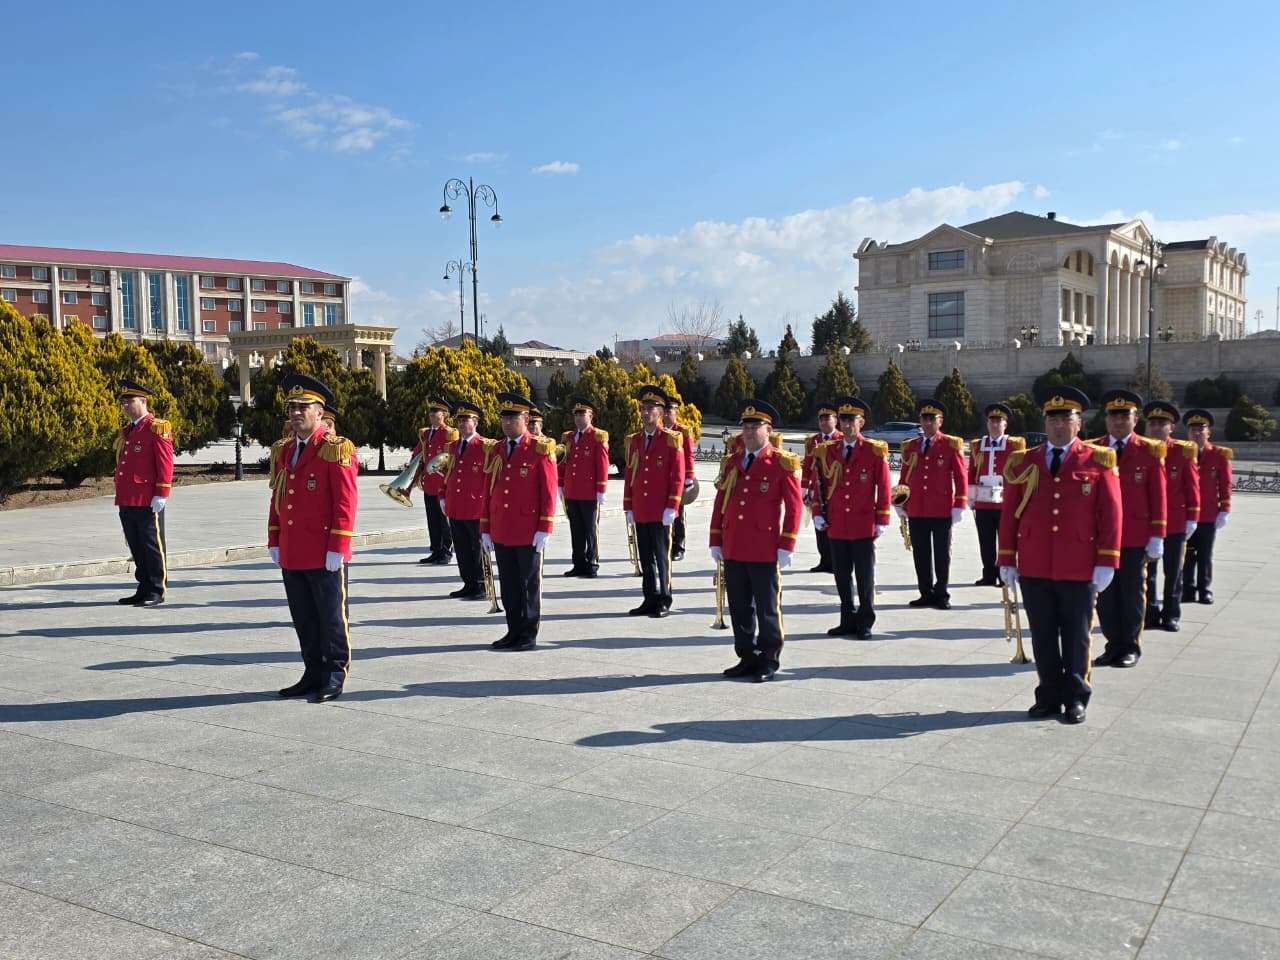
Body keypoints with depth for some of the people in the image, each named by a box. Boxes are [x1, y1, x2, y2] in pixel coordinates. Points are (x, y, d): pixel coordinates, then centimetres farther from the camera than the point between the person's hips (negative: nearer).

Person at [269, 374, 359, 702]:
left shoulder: (336, 449, -8)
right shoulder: (287, 451, 14)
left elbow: (346, 502, -13)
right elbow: (277, 498, 19)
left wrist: (337, 548, -17)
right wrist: (274, 541, 13)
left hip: (325, 555, -7)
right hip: (292, 555, 7)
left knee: (331, 618, 3)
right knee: (303, 620, 13)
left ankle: (335, 677, 13)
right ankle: (314, 674, 24)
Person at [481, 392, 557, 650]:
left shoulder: (540, 450, -5)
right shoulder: (496, 451, 11)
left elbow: (548, 492, -7)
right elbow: (488, 491, 14)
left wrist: (544, 530, -12)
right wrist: (485, 529, 10)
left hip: (529, 533, -5)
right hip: (501, 533, 5)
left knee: (529, 584, 4)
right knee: (508, 586, 10)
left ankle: (529, 635, 12)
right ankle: (514, 631, 20)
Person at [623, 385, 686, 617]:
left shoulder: (671, 439, -4)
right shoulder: (634, 441, 11)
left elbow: (678, 476, -8)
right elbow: (629, 475, 14)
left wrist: (671, 507, -13)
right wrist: (628, 507, 9)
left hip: (661, 512, -5)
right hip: (640, 512, 5)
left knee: (661, 556, 1)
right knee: (645, 557, 10)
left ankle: (664, 601, 9)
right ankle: (650, 600, 18)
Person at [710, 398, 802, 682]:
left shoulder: (783, 463, -4)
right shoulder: (732, 463, 12)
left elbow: (793, 507, -5)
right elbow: (720, 503, 14)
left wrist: (786, 547, -10)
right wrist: (716, 542, 10)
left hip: (765, 552, -5)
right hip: (733, 551, 5)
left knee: (767, 608, 4)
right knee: (739, 608, 11)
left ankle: (768, 661, 16)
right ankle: (747, 658, 22)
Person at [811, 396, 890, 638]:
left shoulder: (874, 451, -3)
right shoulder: (827, 451, 6)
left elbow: (883, 488, -2)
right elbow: (819, 485, 11)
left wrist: (882, 521, -4)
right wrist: (818, 514, 2)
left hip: (864, 526, -3)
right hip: (836, 526, 3)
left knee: (865, 576, 5)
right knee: (842, 576, 9)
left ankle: (865, 623, 15)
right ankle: (848, 620, 20)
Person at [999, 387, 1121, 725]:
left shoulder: (1099, 461, 1)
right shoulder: (1023, 462, 6)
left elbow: (1111, 513, -2)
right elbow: (1009, 514, 7)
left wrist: (1107, 562, -7)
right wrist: (1007, 560, 3)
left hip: (1079, 570, -2)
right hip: (1034, 570, 2)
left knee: (1076, 636, 8)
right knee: (1042, 637, 8)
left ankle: (1075, 698, 19)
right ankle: (1049, 697, 20)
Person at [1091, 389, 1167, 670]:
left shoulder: (1150, 452, -1)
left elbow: (1158, 497, -1)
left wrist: (1157, 538, -5)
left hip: (1136, 538, -2)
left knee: (1132, 593, 7)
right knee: (1105, 594, 6)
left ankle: (1131, 647, 19)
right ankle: (1114, 645, 18)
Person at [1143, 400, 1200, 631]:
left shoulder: (1184, 452, -3)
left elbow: (1192, 487, -1)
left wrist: (1192, 518, -3)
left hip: (1176, 523, -1)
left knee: (1173, 571, 9)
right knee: (1146, 571, 5)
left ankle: (1171, 615, 17)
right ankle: (1151, 613, 14)